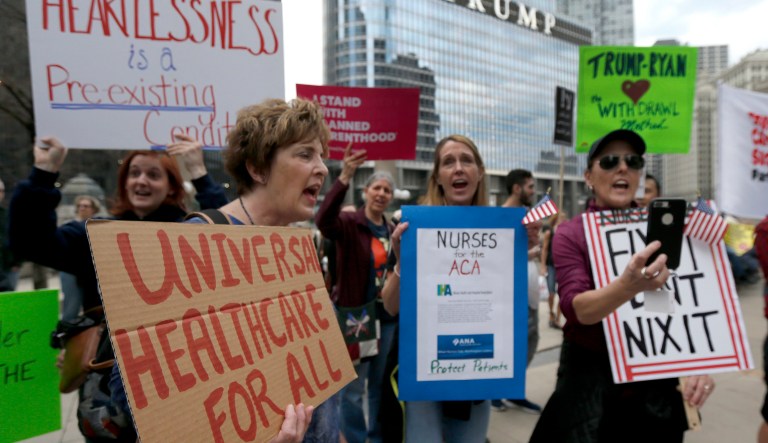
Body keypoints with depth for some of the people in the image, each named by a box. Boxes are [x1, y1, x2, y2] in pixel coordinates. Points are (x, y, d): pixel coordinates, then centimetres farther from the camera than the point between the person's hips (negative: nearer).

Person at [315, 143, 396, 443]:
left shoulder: (392, 230, 7)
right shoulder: (349, 223, -10)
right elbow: (323, 220, -34)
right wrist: (344, 178, -43)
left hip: (387, 316, 5)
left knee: (380, 384, 19)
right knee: (353, 388, 6)